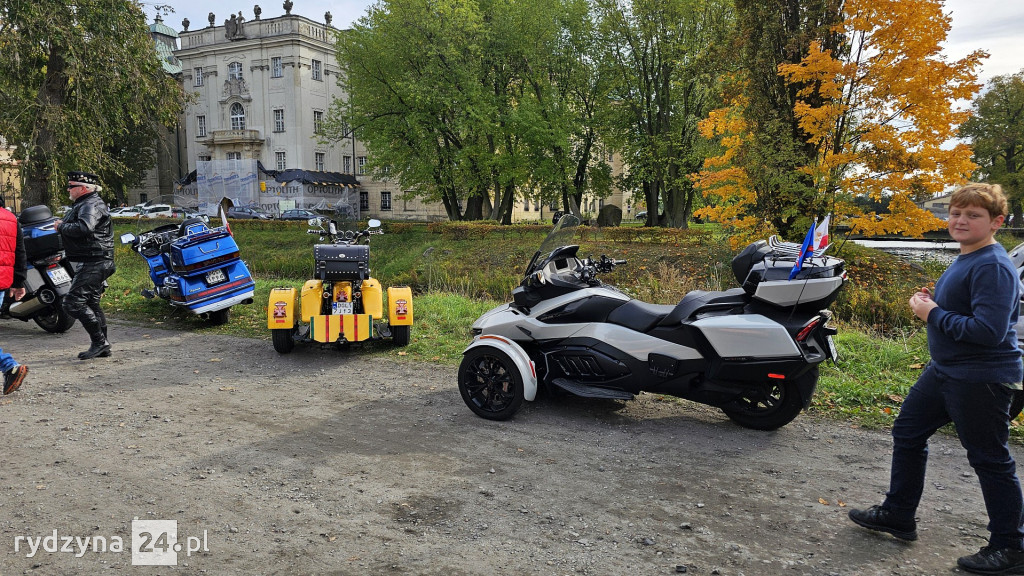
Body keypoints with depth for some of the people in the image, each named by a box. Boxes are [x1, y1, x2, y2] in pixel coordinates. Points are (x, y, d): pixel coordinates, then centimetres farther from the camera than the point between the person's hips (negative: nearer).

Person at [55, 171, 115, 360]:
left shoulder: (91, 205, -13)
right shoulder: (84, 204, 23)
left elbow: (83, 228, -30)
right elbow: (75, 228, 25)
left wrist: (61, 226, -16)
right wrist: (62, 226, 7)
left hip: (92, 264, -11)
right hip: (92, 263, 11)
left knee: (73, 303, -14)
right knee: (91, 304, 15)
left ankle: (99, 342, -11)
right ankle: (102, 346, 21)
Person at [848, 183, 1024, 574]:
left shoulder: (992, 267, -21)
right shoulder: (965, 260, 10)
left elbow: (988, 331, -29)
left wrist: (933, 314, -18)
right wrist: (930, 303, 4)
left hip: (982, 379, -10)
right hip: (946, 370, 11)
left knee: (990, 461, 2)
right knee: (907, 433, 17)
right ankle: (898, 515, 31)